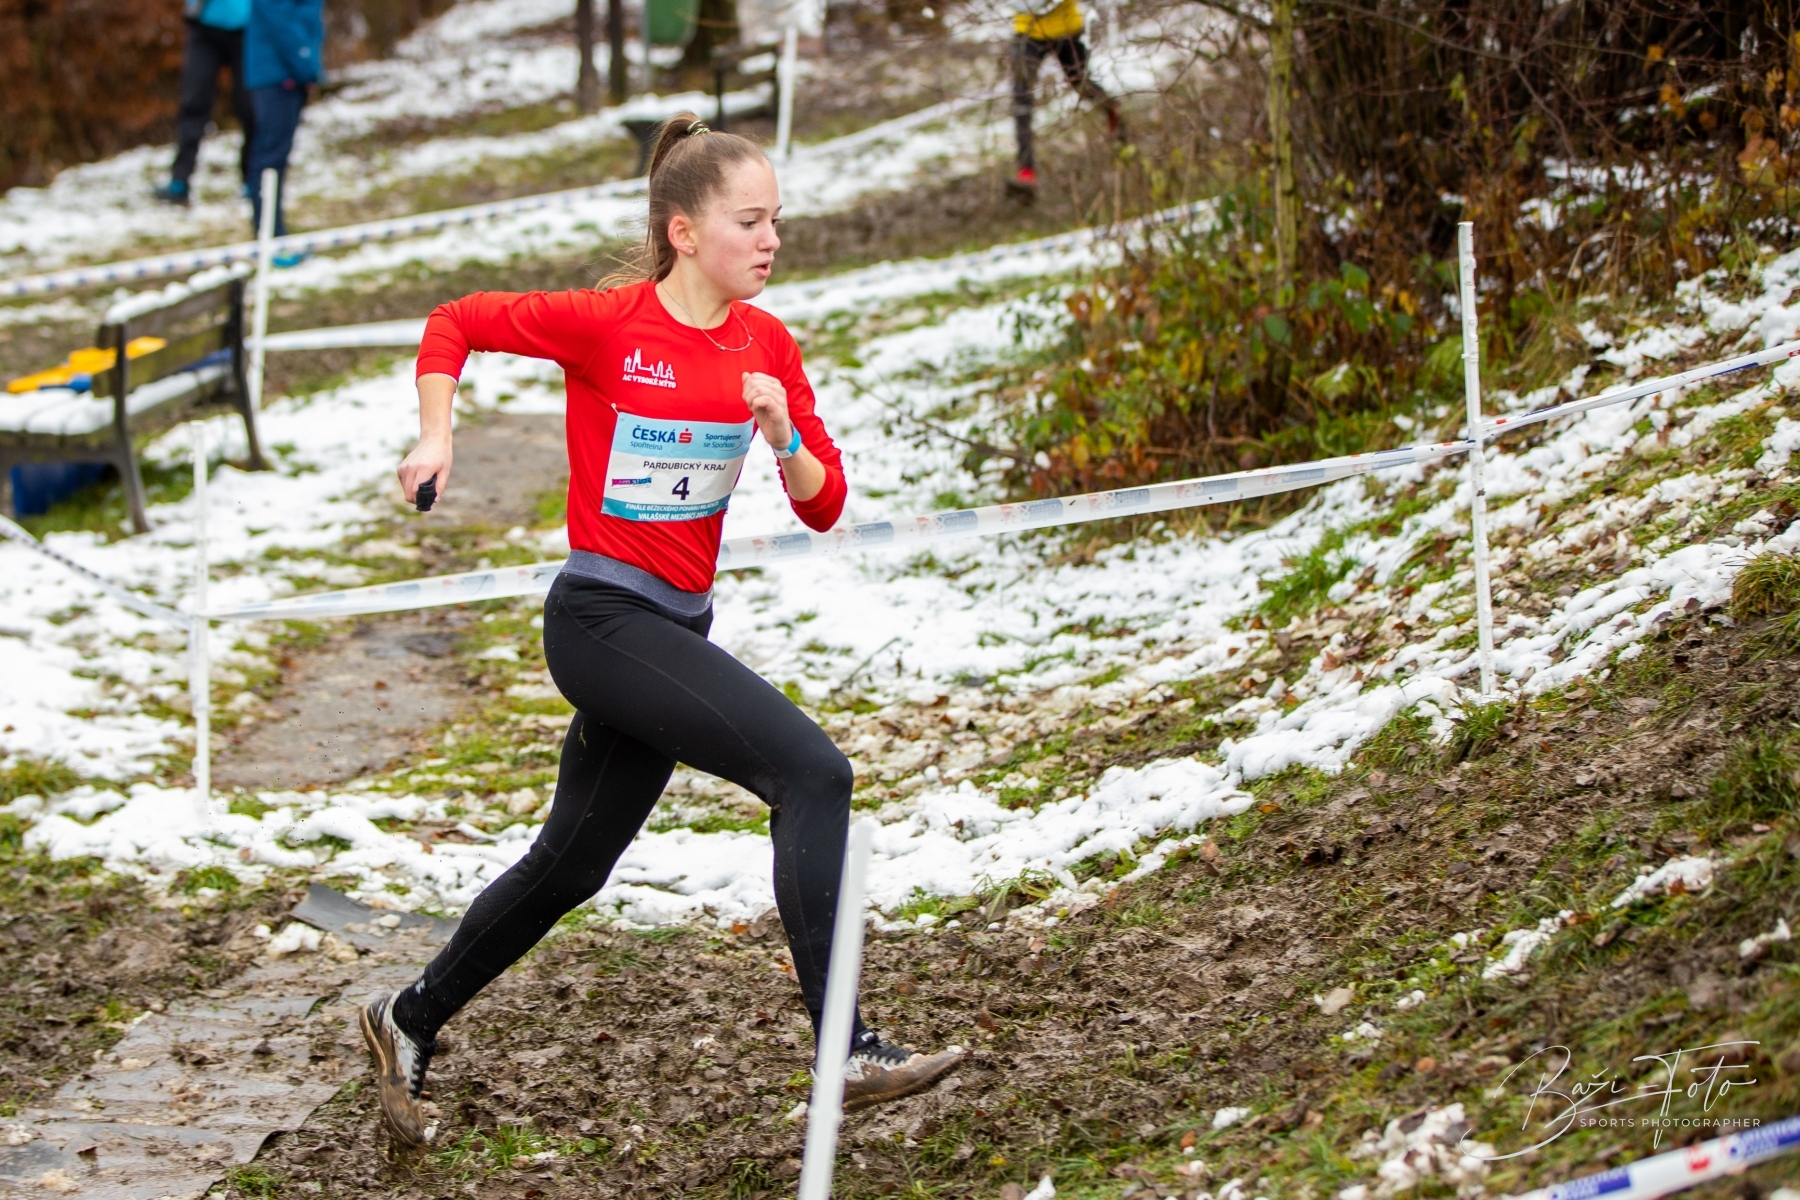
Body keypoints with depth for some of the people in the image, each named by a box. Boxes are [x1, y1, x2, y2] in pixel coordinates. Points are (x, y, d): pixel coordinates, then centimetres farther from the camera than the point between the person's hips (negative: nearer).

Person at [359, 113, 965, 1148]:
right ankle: (847, 1052, -22)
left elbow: (825, 506, 4)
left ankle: (410, 1023, 37)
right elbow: (455, 324, 1)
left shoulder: (767, 345, 4)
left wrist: (781, 434, -14)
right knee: (812, 771, -21)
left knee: (571, 865, 19)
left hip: (681, 627, 7)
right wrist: (437, 437, -10)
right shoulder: (607, 326, -12)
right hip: (604, 620, -7)